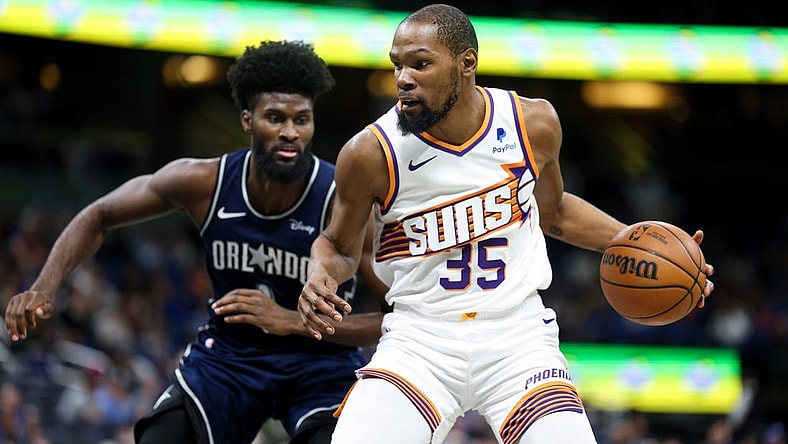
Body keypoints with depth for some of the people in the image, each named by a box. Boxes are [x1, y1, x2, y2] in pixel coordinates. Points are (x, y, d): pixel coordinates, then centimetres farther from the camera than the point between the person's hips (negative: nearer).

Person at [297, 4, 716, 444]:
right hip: (420, 340, -1)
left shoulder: (533, 123, -4)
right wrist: (321, 275, -15)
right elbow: (340, 246, 7)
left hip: (517, 339, 1)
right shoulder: (371, 153, -11)